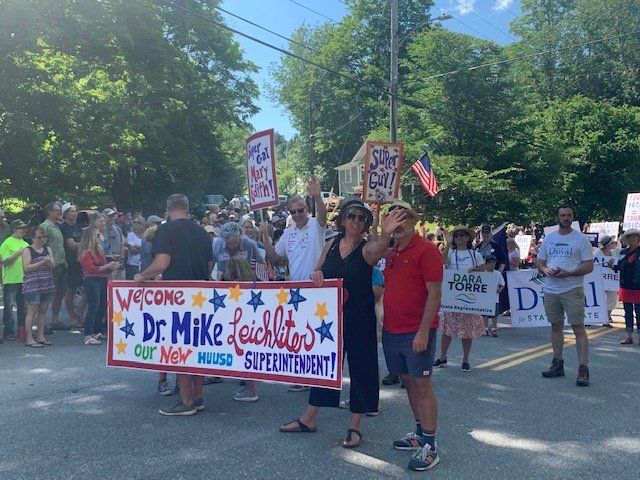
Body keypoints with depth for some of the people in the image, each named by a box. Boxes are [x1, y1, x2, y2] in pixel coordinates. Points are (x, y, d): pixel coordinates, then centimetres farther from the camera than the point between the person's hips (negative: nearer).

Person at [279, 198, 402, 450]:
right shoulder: (331, 244, 4)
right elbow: (318, 271, 13)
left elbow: (378, 250, -35)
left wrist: (386, 233, -57)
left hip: (359, 318, -4)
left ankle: (354, 427, 19)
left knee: (360, 366, 3)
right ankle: (309, 418, 28)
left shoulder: (367, 248, -10)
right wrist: (316, 273, -12)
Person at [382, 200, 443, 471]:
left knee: (422, 385, -2)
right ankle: (420, 433, 28)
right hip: (392, 330, 7)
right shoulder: (391, 253, 12)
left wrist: (423, 332, -20)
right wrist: (383, 322, 11)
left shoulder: (426, 250, -11)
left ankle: (430, 446, 7)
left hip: (416, 332, -7)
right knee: (407, 382, 15)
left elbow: (434, 294, -15)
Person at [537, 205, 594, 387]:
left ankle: (583, 368, -5)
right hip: (550, 290, 5)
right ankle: (558, 364, 23)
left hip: (572, 290, -5)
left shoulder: (581, 239, -3)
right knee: (556, 326, 13)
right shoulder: (549, 238, 11)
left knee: (578, 327, -7)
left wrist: (568, 273, -20)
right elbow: (540, 263, 13)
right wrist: (546, 270, -9)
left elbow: (589, 266, -7)